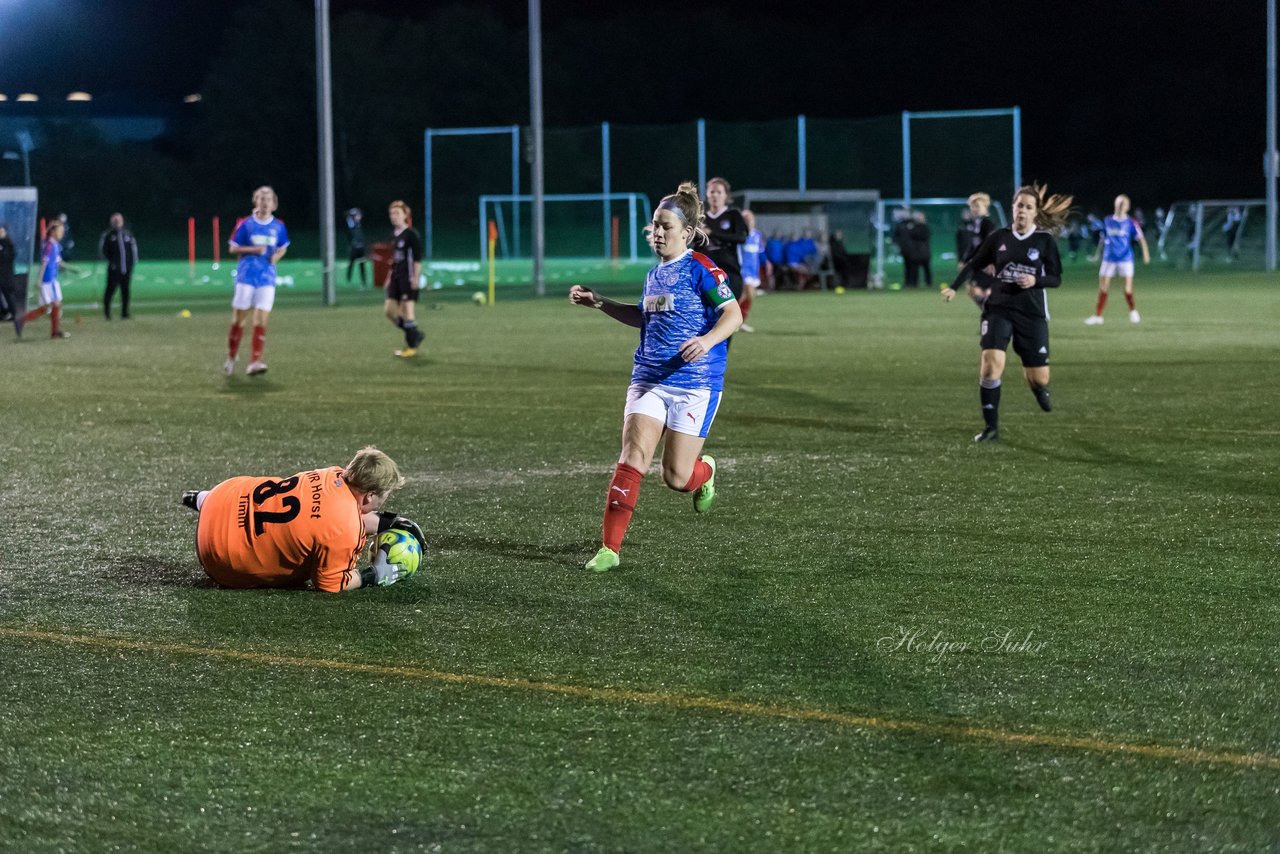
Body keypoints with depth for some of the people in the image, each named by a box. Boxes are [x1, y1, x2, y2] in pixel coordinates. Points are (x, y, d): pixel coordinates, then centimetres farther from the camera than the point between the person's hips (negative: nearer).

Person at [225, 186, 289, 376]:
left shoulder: (278, 227, 5)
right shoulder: (246, 224, -2)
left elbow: (283, 248, 19)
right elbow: (233, 248, 0)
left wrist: (276, 256, -4)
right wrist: (253, 250, -16)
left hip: (267, 278, 2)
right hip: (246, 275, -1)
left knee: (261, 320, -8)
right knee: (238, 318, 2)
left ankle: (254, 362, -10)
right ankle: (231, 358, 19)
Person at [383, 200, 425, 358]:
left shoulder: (411, 235, -10)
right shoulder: (393, 234, 13)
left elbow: (417, 258, -14)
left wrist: (415, 277, -19)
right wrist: (390, 277, 21)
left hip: (408, 278, -8)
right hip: (396, 278, 8)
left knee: (407, 310, -7)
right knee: (389, 309, 5)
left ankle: (412, 346, 2)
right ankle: (415, 335, 20)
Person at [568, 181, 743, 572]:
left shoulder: (701, 269, -9)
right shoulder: (654, 274, 13)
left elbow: (733, 313, -14)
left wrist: (708, 340, -32)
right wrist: (599, 303, 24)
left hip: (694, 384, -6)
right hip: (649, 378, 6)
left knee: (676, 478, -3)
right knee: (632, 458, -11)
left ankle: (704, 472, 35)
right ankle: (610, 548, -10)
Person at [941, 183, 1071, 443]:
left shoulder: (1045, 240, -2)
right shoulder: (999, 237, 3)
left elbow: (1056, 279, 0)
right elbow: (974, 265, 13)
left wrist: (1035, 280, -19)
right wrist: (954, 287, 3)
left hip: (1032, 313, 0)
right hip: (998, 309, 0)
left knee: (1039, 377, 2)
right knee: (991, 361, -21)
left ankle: (1039, 389, 44)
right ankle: (991, 427, -11)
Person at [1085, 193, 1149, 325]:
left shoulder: (1131, 223, -4)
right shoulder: (1107, 221, 6)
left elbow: (1141, 238, -6)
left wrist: (1145, 253, -18)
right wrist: (1097, 254, 23)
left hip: (1125, 259, -3)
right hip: (1109, 259, 3)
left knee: (1128, 290, -6)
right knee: (1103, 289, 1)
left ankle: (1133, 312, 18)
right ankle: (1097, 316, 10)